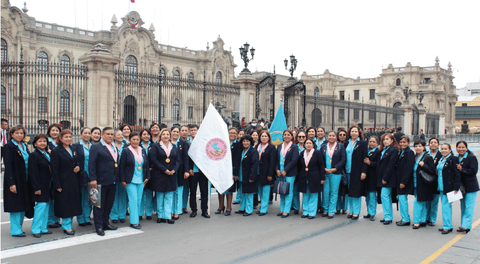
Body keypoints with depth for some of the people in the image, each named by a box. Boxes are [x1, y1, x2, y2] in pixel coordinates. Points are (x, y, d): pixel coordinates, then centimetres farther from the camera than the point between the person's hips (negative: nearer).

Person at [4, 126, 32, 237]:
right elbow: (8, 166, -14)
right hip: (15, 180, -7)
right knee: (15, 205, -2)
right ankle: (15, 230, 7)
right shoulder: (9, 146, -9)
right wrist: (11, 183, -19)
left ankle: (19, 227, 22)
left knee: (23, 205, 11)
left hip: (24, 180, 7)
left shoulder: (24, 146, 13)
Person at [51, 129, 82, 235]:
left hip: (74, 181, 6)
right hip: (63, 182, -6)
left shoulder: (73, 149, 12)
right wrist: (57, 185, -15)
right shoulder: (56, 151, -8)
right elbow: (54, 170, -11)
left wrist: (78, 167, -3)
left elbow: (77, 161, 22)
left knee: (73, 203, 10)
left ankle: (69, 224, 22)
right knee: (65, 204, 0)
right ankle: (66, 226, 11)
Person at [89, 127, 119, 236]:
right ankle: (99, 226, 10)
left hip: (112, 181, 7)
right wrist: (93, 179, -20)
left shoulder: (115, 148, 15)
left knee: (109, 204, 14)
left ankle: (105, 223, 27)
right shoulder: (96, 147, -7)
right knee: (99, 205, 2)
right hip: (101, 181, -7)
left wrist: (117, 178, 12)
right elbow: (91, 164, -12)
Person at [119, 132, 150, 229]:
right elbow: (122, 166, -5)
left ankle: (136, 219, 18)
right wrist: (122, 180, -8)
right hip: (130, 180, -5)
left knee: (139, 201, 8)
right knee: (133, 200, -6)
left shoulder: (143, 150, 9)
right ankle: (134, 222, 1)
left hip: (141, 180, 5)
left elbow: (147, 165, 14)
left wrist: (147, 177, 8)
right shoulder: (126, 151, -4)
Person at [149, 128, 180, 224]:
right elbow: (154, 160, -8)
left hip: (171, 175, 3)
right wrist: (165, 170, -15)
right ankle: (160, 216, 13)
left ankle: (168, 216, 7)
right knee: (159, 196, 4)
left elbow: (178, 160, 9)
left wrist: (174, 170, -10)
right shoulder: (155, 147, 1)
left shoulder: (174, 147, 12)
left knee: (169, 197, 3)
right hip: (159, 175, -3)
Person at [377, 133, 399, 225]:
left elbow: (391, 165, -16)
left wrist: (385, 178, -18)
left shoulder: (394, 150, -10)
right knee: (387, 196, 11)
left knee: (384, 195, -10)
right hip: (382, 177, 9)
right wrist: (381, 178, 9)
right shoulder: (383, 150, 16)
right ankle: (388, 216, 18)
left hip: (388, 177, -9)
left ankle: (388, 217, -3)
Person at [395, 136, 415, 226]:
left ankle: (406, 220, 1)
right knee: (401, 199, 13)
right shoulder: (401, 152, 14)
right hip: (400, 180, 9)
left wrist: (404, 181, -20)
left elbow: (409, 168, -18)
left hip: (405, 181, -9)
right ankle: (404, 218, 22)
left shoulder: (409, 153, -13)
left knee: (403, 199, -7)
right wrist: (399, 181, 12)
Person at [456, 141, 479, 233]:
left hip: (470, 187, -7)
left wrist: (462, 169, -21)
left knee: (469, 207, -8)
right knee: (463, 207, 12)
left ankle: (466, 226, -9)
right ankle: (463, 225, 18)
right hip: (461, 186, 7)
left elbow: (473, 170, -16)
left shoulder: (472, 158, -8)